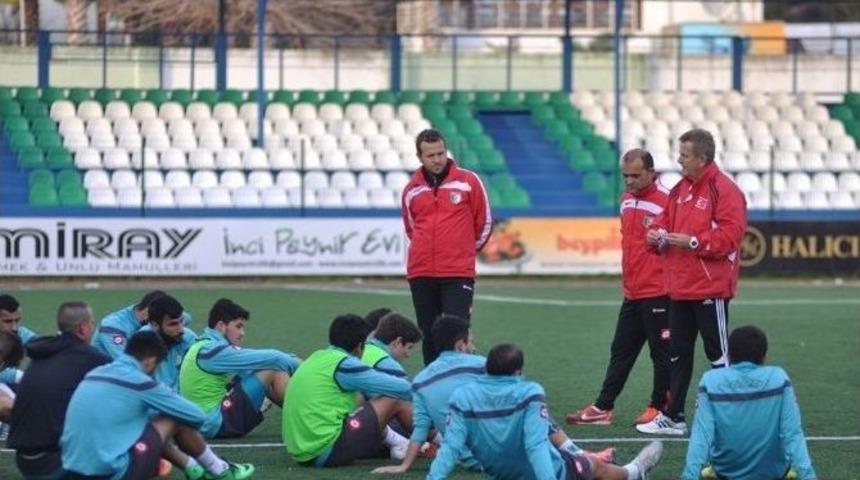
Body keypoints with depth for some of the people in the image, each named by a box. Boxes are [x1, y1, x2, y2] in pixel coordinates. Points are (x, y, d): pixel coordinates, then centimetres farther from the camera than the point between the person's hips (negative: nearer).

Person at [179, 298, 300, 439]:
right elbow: (269, 359, -17)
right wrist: (296, 364, -2)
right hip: (218, 422, -10)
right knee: (273, 371, -13)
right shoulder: (212, 350, -16)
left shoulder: (207, 347, 16)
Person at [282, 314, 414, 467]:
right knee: (395, 400, 0)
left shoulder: (317, 357, 14)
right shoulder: (343, 364, -9)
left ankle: (393, 441, 17)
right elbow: (401, 387, -5)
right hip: (327, 452, -9)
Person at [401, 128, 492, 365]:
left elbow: (484, 223, 9)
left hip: (458, 274, -3)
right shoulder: (412, 190, 7)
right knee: (429, 337, 6)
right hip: (421, 274, 3)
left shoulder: (468, 181, -1)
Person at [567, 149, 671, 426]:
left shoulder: (666, 201, -14)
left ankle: (658, 408, 10)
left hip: (657, 292, -8)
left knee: (661, 352, 2)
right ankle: (603, 408, 17)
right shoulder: (627, 199, 12)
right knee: (620, 352, 12)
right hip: (632, 293, 8)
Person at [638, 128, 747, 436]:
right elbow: (666, 220, 19)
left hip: (710, 289, -8)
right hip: (680, 288, 8)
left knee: (718, 354, -2)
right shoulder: (680, 189, 13)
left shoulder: (723, 190, -13)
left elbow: (729, 235, -20)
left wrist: (692, 242, -23)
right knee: (678, 353, 13)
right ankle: (673, 417, 20)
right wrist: (657, 235, -3)